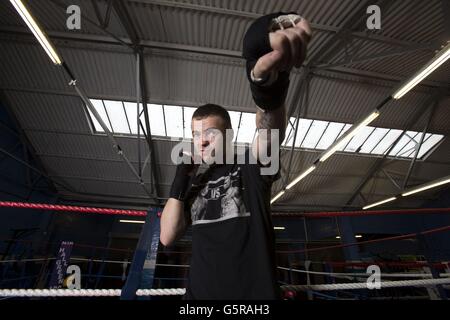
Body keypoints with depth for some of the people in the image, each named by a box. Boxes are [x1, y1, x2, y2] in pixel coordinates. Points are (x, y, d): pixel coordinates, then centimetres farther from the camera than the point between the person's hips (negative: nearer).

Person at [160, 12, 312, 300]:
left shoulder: (250, 167, -6)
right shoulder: (195, 185, 8)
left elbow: (270, 134, -29)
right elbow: (167, 237, 2)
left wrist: (269, 82, -50)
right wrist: (180, 179, -6)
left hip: (255, 293, -4)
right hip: (199, 292, 4)